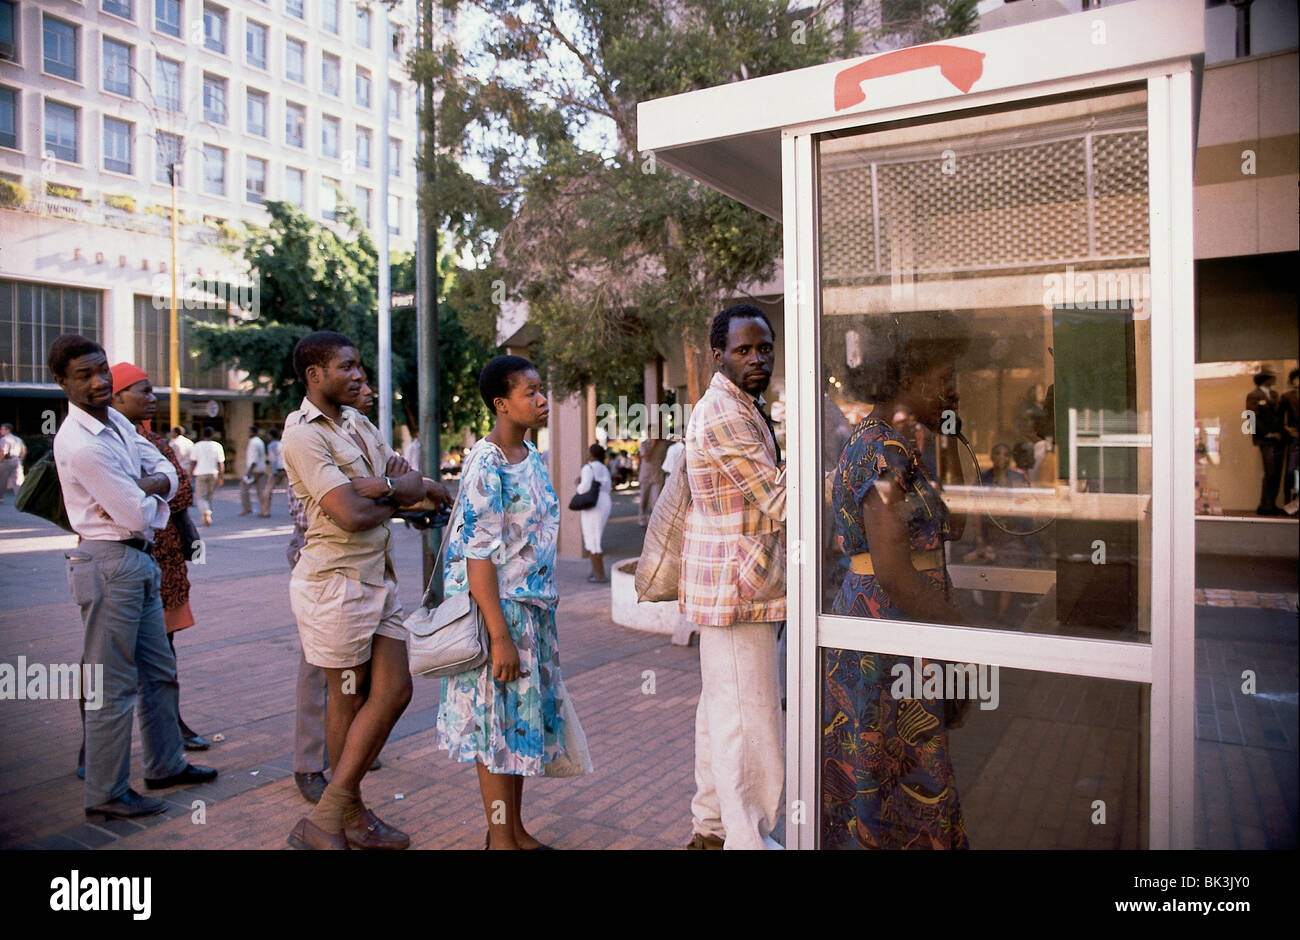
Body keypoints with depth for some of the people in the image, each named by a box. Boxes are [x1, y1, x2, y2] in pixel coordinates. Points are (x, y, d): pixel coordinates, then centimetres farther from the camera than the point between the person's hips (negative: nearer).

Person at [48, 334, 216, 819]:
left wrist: (145, 486, -12)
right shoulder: (80, 443, -20)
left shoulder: (115, 421, 9)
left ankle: (166, 765, 33)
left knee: (159, 671, 19)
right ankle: (106, 794, 14)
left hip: (139, 561, 10)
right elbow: (140, 516, -20)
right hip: (110, 564, -10)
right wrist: (155, 501, 2)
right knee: (115, 687, 0)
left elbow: (166, 470, 10)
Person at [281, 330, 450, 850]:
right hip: (335, 581, -8)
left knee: (394, 691, 7)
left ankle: (331, 814, 19)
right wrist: (394, 499, -4)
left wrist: (379, 486, -17)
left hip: (377, 577, 8)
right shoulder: (303, 435, -14)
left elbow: (416, 484, 6)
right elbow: (350, 515, -24)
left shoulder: (356, 421, 13)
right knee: (349, 697, 4)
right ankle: (328, 823, 23)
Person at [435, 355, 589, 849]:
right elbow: (478, 556, -21)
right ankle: (500, 839, 20)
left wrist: (541, 613, 18)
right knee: (498, 720, 4)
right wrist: (500, 637, -22)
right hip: (498, 607, -8)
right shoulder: (485, 466, -18)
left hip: (533, 607, 8)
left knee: (524, 715, 16)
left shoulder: (531, 456, 8)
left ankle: (517, 829, 31)